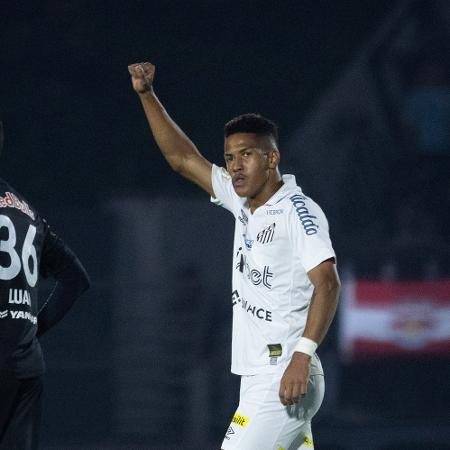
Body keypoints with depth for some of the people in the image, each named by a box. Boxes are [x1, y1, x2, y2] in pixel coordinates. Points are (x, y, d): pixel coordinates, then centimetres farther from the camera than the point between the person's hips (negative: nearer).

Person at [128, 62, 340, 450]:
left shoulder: (297, 211, -10)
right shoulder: (244, 204, 14)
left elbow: (327, 283, -20)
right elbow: (183, 158, 22)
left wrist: (303, 354, -29)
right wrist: (147, 95, 16)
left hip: (285, 379, -8)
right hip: (258, 381, 8)